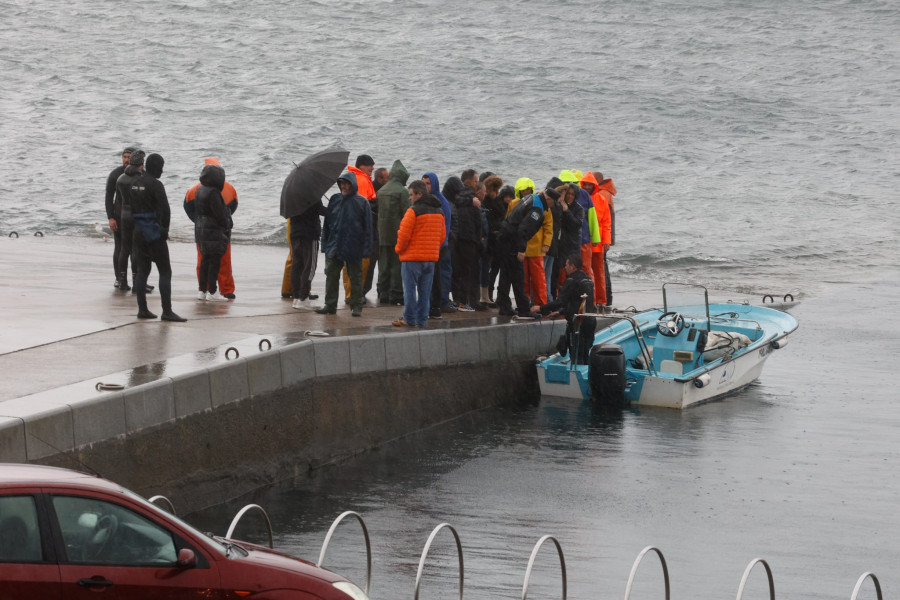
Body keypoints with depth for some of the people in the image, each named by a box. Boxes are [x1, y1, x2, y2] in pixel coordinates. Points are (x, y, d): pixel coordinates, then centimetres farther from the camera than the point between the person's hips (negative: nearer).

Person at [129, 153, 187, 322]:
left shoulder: (135, 183, 10)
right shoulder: (155, 184, -14)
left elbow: (131, 207, 15)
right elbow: (165, 209, -19)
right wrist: (165, 230, -9)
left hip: (138, 230, 8)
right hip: (154, 231, -8)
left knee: (142, 270, 12)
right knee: (165, 271, -5)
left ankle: (142, 309, 11)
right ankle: (167, 311, -9)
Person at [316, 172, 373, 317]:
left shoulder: (362, 202, -3)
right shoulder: (335, 200, 7)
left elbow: (367, 227, -3)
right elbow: (327, 223, 12)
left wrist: (366, 248, -8)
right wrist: (325, 244, 6)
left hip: (353, 248, -3)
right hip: (334, 245, 3)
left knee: (355, 277, 5)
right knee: (331, 276, 4)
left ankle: (356, 306, 13)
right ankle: (330, 304, 12)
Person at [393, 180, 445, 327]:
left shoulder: (413, 211, -13)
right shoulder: (439, 211, 11)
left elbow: (404, 234, -14)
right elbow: (443, 235, 16)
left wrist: (399, 249, 3)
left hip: (412, 256, -7)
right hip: (431, 257, 7)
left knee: (410, 289, 0)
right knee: (425, 290, 10)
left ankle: (409, 319, 2)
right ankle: (422, 319, 11)